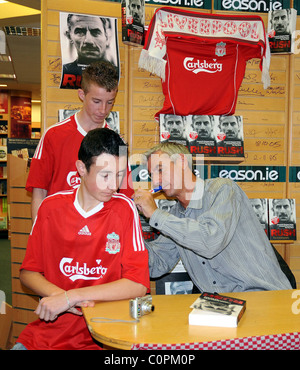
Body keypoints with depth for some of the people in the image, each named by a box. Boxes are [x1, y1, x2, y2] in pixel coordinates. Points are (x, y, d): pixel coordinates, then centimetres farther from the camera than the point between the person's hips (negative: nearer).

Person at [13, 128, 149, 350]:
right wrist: (57, 294, -13)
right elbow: (28, 272, 7)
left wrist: (70, 296, -17)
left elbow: (138, 285, -13)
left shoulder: (124, 209, -8)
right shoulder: (51, 207, 0)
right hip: (47, 329, 3)